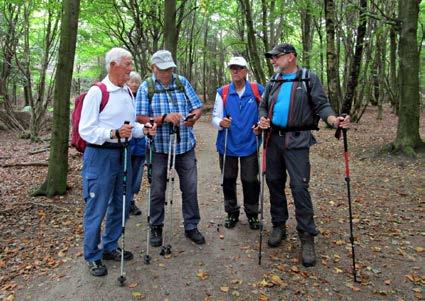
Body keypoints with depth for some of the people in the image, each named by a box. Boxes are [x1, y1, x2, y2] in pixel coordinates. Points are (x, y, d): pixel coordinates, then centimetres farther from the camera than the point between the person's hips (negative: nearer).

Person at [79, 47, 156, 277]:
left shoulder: (128, 92, 12)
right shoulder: (97, 92, -12)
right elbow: (86, 130, -15)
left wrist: (144, 129, 0)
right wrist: (114, 133, -27)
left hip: (123, 154, 8)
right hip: (100, 155, -8)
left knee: (121, 204, 17)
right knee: (96, 208, 1)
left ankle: (110, 247, 36)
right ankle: (92, 256, 21)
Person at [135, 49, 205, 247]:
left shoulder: (183, 82, 5)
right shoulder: (146, 87, -2)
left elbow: (197, 107, 4)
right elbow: (141, 117, -9)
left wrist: (194, 116, -19)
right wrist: (164, 118, -23)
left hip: (185, 145, 2)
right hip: (159, 147, -2)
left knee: (190, 187, 7)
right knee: (158, 189, 9)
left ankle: (191, 227, 22)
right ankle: (156, 228, 28)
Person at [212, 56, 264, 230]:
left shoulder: (258, 90, -1)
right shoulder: (222, 92, 1)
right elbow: (215, 118, 1)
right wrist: (220, 123, -21)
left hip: (249, 144, -1)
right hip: (227, 145, 2)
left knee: (250, 181, 4)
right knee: (228, 180, 12)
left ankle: (252, 214, 25)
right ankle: (232, 212, 31)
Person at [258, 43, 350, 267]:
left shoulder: (309, 79, 2)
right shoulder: (273, 82, 15)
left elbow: (321, 104, -5)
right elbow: (263, 105, 19)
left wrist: (333, 119, -25)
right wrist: (262, 119, -3)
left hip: (297, 140, -5)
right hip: (274, 138, 5)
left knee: (299, 187, -9)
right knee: (274, 183, 10)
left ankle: (307, 236, 3)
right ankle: (278, 226, 27)